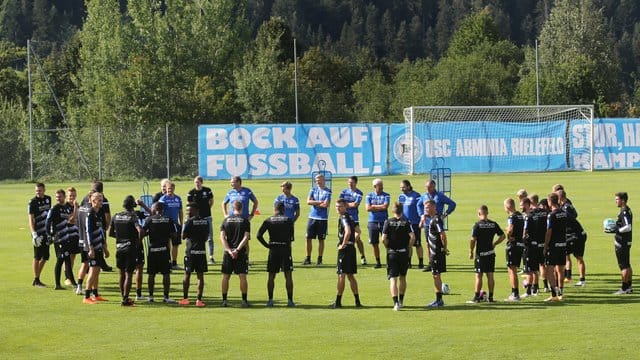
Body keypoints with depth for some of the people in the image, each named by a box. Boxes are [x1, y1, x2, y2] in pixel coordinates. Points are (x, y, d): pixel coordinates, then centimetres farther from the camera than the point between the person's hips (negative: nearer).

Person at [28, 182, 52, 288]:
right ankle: (36, 280, 3)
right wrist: (34, 234, -22)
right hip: (38, 233, -7)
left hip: (46, 232, 7)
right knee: (37, 257, -3)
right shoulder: (33, 202, -9)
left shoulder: (48, 199, 10)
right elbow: (31, 219, -13)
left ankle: (37, 279, 20)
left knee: (45, 257, 10)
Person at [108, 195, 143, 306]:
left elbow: (110, 233, 10)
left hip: (119, 247, 5)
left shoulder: (116, 217, 5)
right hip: (130, 248, -5)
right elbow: (140, 230, -26)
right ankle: (125, 299, -5)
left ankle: (123, 297, 23)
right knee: (128, 274, -2)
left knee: (122, 273, 16)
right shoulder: (133, 217, -11)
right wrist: (139, 242, -11)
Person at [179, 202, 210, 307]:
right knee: (200, 276, 2)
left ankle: (185, 298, 13)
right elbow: (206, 237, 12)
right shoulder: (205, 222, 7)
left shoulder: (189, 222, -9)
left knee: (187, 275, 8)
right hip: (202, 251, 4)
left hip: (191, 251, -4)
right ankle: (199, 299, -2)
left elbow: (183, 236, -5)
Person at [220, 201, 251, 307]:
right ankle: (244, 300, -1)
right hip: (241, 252, -2)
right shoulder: (245, 221, -1)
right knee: (243, 276, 0)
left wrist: (229, 250, -9)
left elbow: (222, 237, -3)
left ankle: (224, 300, 8)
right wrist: (237, 250, -13)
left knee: (226, 276, 8)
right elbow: (246, 237, -11)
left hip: (228, 252, 2)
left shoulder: (226, 220, 5)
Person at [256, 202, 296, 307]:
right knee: (288, 276, 4)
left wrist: (267, 245, 2)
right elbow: (291, 237, -6)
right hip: (285, 249, -1)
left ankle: (270, 300, 6)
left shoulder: (268, 220, 4)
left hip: (273, 250, 1)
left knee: (271, 276, 8)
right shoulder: (288, 220, 0)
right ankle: (290, 300, 1)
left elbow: (259, 235, -5)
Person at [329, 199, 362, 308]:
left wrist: (343, 245, -20)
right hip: (351, 248, 9)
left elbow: (348, 232, -30)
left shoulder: (344, 218, -14)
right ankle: (357, 301, 14)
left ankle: (338, 302, -3)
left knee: (342, 275, -5)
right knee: (350, 276, 13)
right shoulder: (349, 218, 16)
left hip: (345, 249, -9)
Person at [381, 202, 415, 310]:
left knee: (393, 279, -3)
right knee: (402, 277, 19)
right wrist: (409, 248, 1)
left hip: (392, 253, -1)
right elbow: (412, 237, -13)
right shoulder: (406, 222, -2)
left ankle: (396, 302, -18)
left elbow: (384, 239, -10)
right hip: (404, 253, 1)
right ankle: (401, 300, 30)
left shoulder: (388, 222, -3)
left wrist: (388, 247, 6)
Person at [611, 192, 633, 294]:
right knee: (627, 265, 16)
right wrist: (615, 227, 12)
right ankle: (629, 286, 22)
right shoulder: (627, 210, 12)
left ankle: (624, 288, -1)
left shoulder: (624, 212, -19)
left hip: (622, 243, -10)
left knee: (623, 266, -5)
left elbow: (628, 227, -28)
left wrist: (616, 230, -20)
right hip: (626, 242, 10)